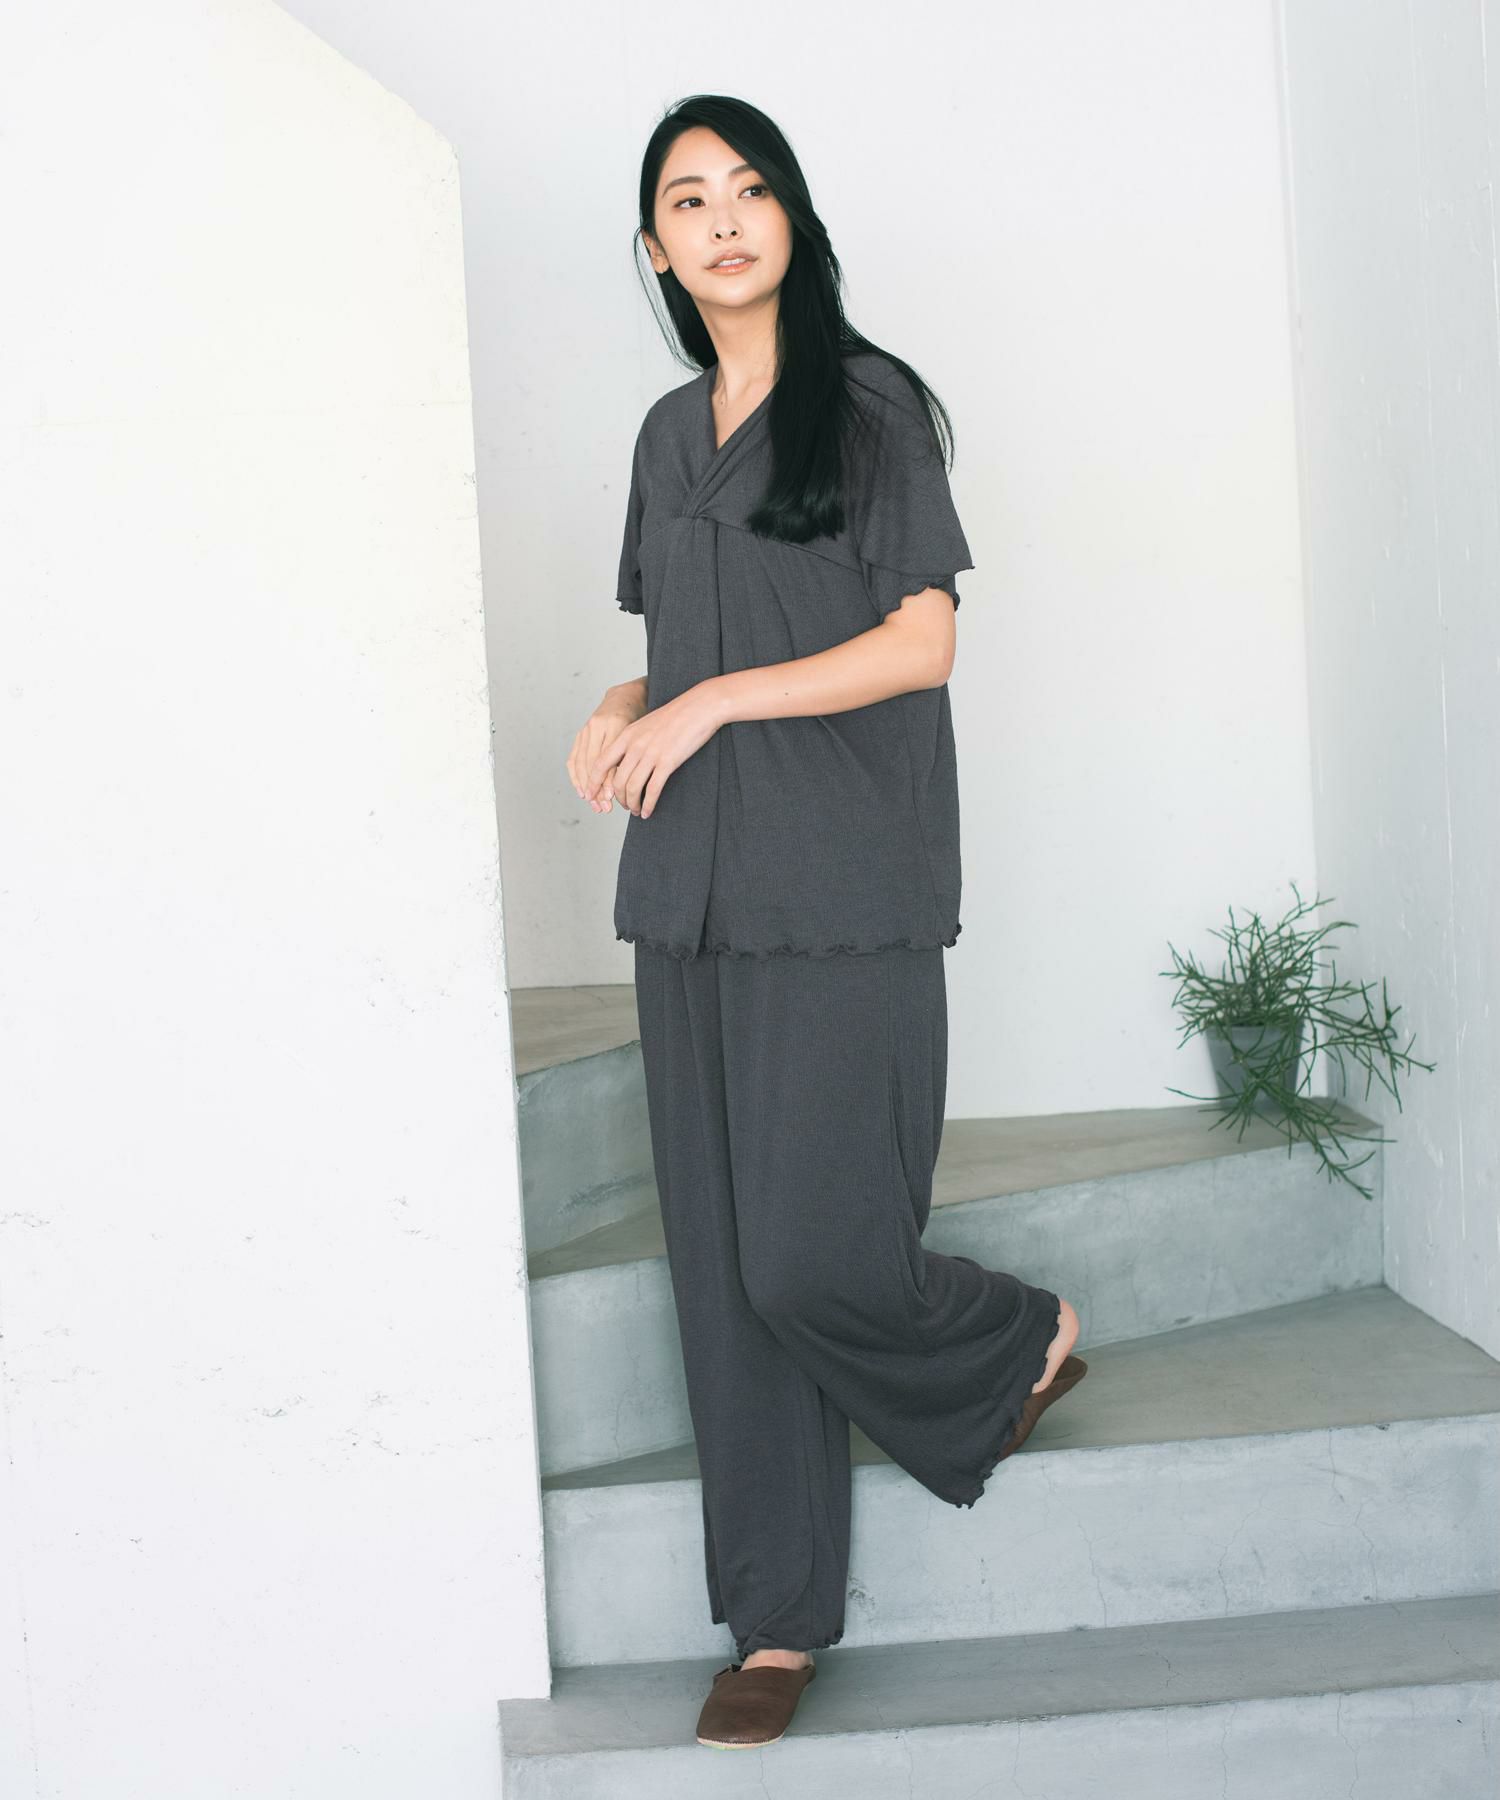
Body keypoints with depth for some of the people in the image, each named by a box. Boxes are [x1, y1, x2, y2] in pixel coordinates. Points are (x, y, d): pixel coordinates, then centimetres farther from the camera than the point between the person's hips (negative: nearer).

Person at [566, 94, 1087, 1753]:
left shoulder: (871, 404, -2)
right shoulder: (669, 435, 17)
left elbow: (921, 642, -8)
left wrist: (712, 703, -13)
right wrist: (619, 714, 2)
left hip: (844, 898, -6)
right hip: (693, 897, 6)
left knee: (813, 1257, -11)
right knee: (723, 1267, 4)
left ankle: (1025, 1341, 21)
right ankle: (777, 1620, 14)